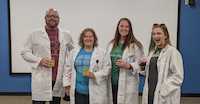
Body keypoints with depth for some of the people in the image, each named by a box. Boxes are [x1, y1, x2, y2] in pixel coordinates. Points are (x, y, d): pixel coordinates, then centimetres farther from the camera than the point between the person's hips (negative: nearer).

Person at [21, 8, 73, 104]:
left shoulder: (66, 36, 10)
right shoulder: (35, 35, 3)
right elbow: (25, 52, 2)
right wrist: (40, 60, -13)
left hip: (59, 80, 3)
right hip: (41, 80, -2)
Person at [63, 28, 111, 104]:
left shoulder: (102, 53, 0)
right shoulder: (74, 52, 9)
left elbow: (106, 69, -5)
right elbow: (68, 69, 12)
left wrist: (94, 75, -18)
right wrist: (67, 84, 7)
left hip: (95, 92, -2)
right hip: (78, 91, 3)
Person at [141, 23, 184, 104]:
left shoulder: (173, 52, -10)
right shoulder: (152, 52, 13)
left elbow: (178, 77, -16)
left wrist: (163, 91, -21)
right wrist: (143, 67, 1)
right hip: (150, 94, 7)